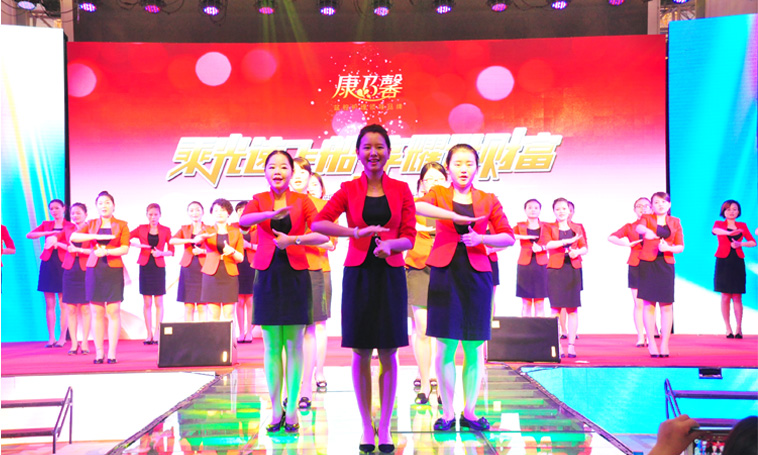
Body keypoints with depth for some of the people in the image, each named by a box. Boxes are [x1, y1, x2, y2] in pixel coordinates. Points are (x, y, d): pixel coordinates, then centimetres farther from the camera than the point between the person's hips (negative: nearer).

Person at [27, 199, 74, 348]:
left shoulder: (70, 226, 4)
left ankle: (62, 337, 0)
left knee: (63, 304, -3)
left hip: (62, 265, -3)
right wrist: (48, 233, -11)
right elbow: (29, 235, 0)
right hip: (47, 264, 3)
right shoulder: (46, 225, 13)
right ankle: (51, 337, 5)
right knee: (49, 304, 2)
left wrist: (57, 243, -17)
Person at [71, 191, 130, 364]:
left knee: (113, 311, -5)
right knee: (98, 312, 0)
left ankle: (112, 352, -3)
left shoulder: (122, 225, 9)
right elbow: (73, 237, -2)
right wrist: (96, 236, -11)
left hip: (114, 270, -2)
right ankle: (99, 352, 2)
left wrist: (107, 251, -15)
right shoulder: (91, 224, 13)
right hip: (94, 270, 2)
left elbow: (125, 248, -1)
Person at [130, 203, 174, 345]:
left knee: (158, 302, 1)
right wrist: (136, 244, -15)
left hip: (159, 268, -1)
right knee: (147, 303, 3)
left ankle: (157, 333, 6)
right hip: (145, 267, 1)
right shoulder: (141, 229, 5)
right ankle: (149, 334, 7)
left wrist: (161, 253, -15)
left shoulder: (165, 230, 3)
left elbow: (171, 251, 3)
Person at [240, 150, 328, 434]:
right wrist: (272, 214, -34)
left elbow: (322, 235, -9)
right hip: (268, 275, 1)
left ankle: (292, 410, 7)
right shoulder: (259, 200, 5)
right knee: (271, 346, 3)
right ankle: (276, 411, 10)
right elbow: (243, 220, -18)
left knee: (294, 345, 1)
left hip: (295, 275, -1)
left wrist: (293, 239, -22)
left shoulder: (302, 201, 3)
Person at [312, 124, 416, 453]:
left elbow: (409, 237, 2)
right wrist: (356, 232, -21)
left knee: (388, 353, 2)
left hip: (390, 275, 0)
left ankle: (384, 427, 11)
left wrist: (390, 244, -19)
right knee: (361, 353, 3)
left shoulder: (401, 190, 5)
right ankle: (366, 427, 13)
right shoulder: (349, 190, 4)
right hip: (358, 274, 0)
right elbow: (318, 223, -8)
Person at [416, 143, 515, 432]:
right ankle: (447, 413, 6)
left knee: (474, 349, 2)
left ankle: (469, 411, 12)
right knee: (445, 347, -3)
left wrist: (481, 238, -11)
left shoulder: (488, 201, 11)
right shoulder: (438, 194, 8)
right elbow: (417, 207, -15)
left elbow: (509, 237, 6)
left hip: (476, 275, 1)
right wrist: (455, 216, -21)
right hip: (445, 272, -1)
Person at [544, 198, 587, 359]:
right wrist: (569, 241, -22)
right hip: (555, 270, -2)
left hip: (573, 270, 2)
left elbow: (585, 248, 9)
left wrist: (578, 251, -14)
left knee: (572, 309, 0)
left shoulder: (578, 228, 14)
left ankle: (571, 345, 3)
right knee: (556, 308, -6)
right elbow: (548, 244, -12)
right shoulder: (549, 228, 7)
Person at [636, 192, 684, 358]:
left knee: (666, 305, -2)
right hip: (648, 264, -2)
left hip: (666, 265, 2)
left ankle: (665, 344, 1)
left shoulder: (675, 222, 12)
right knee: (649, 304, -2)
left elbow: (681, 246, 9)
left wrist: (669, 248, -13)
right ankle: (651, 344, 3)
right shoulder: (647, 218, 5)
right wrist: (646, 231, -42)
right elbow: (639, 226, -19)